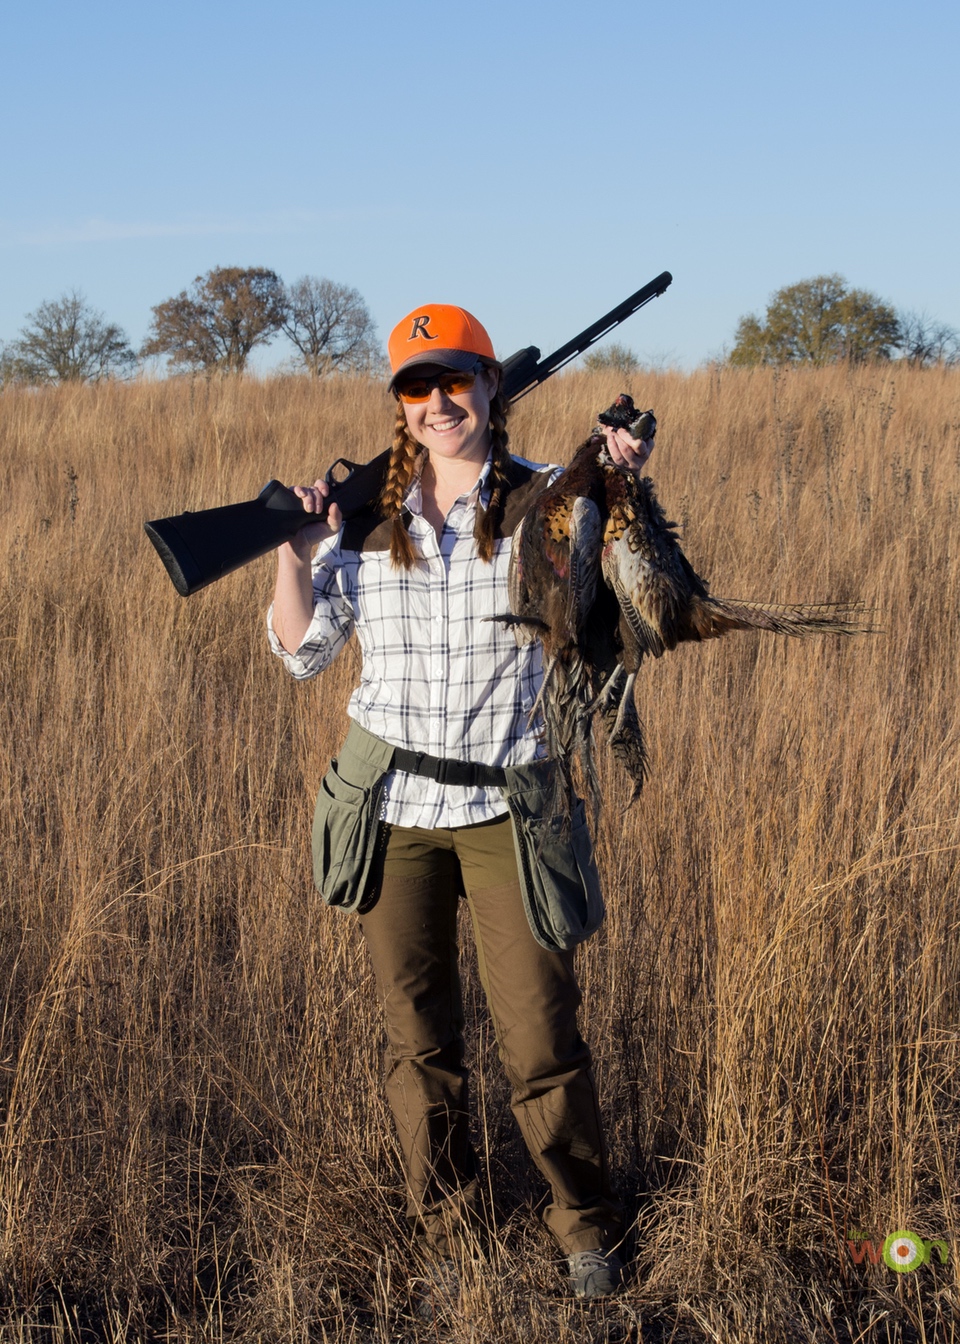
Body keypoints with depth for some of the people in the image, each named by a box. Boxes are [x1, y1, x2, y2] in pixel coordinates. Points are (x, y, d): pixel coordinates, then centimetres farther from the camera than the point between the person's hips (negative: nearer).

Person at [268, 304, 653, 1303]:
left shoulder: (547, 503, -4)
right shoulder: (366, 518, 3)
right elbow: (302, 651, 7)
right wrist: (291, 550, -8)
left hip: (507, 807, -2)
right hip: (392, 809, 2)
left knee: (541, 1039, 0)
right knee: (418, 1039, 11)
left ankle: (587, 1230, 23)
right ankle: (447, 1241, 27)